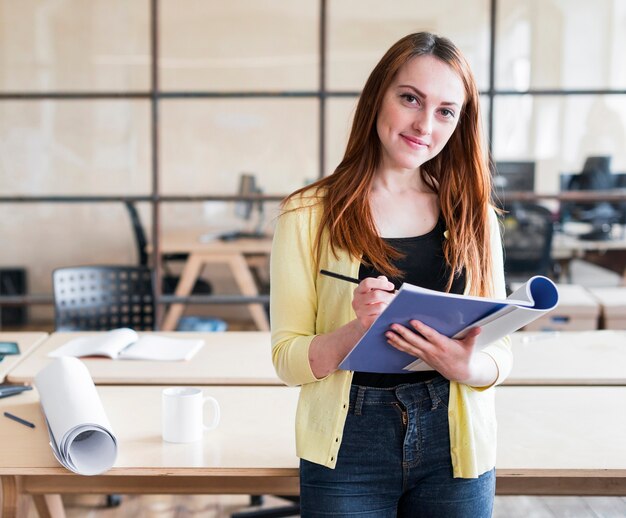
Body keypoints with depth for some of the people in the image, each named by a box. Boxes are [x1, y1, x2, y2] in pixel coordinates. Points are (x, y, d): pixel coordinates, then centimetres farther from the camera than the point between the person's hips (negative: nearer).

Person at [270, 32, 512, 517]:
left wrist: (467, 366, -18)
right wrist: (358, 329, -24)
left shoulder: (473, 216, 4)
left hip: (455, 446, 3)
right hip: (349, 449, -2)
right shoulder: (310, 214, -4)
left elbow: (501, 352, 4)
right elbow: (287, 358, -5)